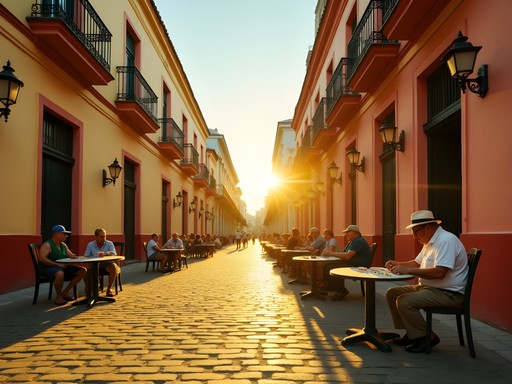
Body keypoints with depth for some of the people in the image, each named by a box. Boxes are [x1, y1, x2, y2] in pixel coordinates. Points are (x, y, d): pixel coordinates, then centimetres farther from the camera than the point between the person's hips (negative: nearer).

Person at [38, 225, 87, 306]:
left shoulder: (63, 245, 15)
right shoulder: (47, 245, -10)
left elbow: (71, 255, 20)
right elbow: (42, 258, -22)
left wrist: (74, 257, -7)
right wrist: (57, 264, -28)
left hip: (63, 267, 9)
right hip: (48, 268, -9)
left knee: (83, 270, -2)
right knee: (60, 273, -42)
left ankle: (65, 292, 3)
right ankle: (59, 297, -18)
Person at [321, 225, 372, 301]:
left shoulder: (358, 241, -14)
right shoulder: (352, 242, 21)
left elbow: (347, 256, -24)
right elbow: (343, 254, 18)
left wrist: (332, 253, -18)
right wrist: (330, 252, 3)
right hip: (351, 264, 11)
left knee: (332, 268, -25)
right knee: (327, 266, -1)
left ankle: (342, 291, -14)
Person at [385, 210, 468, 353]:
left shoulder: (446, 240, -20)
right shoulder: (429, 242, 14)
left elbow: (439, 272, -30)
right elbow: (417, 262, 26)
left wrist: (407, 270, -26)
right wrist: (397, 264, 8)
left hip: (448, 293, -11)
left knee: (404, 301, -26)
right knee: (392, 293, 6)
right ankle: (411, 334, 9)